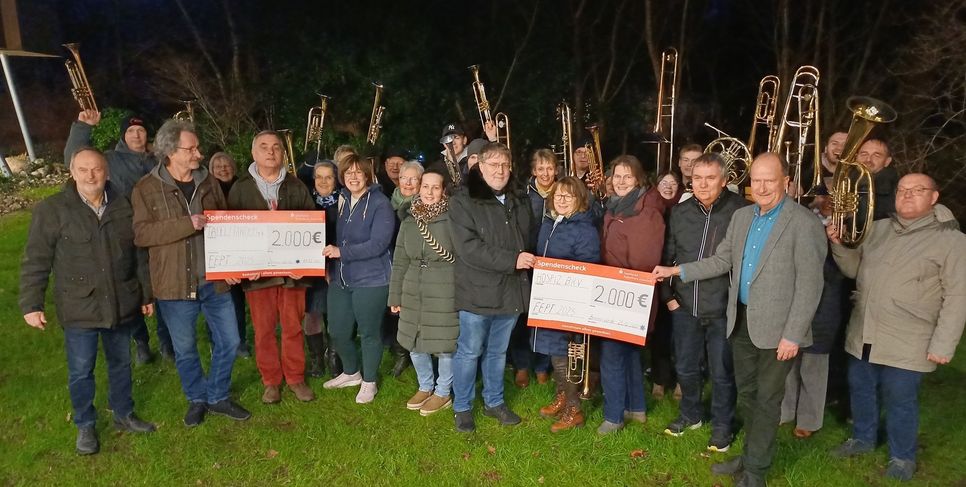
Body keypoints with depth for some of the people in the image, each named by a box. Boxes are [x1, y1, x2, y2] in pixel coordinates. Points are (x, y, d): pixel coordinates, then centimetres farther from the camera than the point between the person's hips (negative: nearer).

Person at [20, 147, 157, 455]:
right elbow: (36, 262, -7)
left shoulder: (123, 207, 1)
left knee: (121, 363, 16)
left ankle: (123, 415, 35)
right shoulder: (51, 210, -8)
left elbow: (139, 255, 8)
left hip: (121, 304, 3)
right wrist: (31, 304, -10)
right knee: (80, 371, 7)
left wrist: (146, 294, 11)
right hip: (79, 309, -3)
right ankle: (85, 426, 26)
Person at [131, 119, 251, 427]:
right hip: (175, 284, -3)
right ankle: (197, 399, 33)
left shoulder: (209, 182, 4)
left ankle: (218, 397, 29)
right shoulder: (147, 189, -6)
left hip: (214, 280, 3)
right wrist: (186, 224, -25)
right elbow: (141, 234, -15)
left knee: (228, 341, 9)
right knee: (184, 349, 11)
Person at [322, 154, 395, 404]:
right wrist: (329, 264, 2)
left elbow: (378, 244, -20)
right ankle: (351, 372, 37)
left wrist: (341, 252, -23)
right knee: (338, 332, 12)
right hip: (340, 278, 6)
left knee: (369, 333, 7)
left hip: (371, 280, -6)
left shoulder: (380, 203, -11)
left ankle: (369, 382, 27)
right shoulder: (340, 200, 8)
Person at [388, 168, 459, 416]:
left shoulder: (452, 219, -9)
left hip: (445, 293, -5)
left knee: (444, 345, 5)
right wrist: (395, 297, 11)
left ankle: (442, 393, 26)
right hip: (413, 293, 5)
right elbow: (400, 262, 11)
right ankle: (425, 387, 36)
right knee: (414, 344, 14)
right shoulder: (409, 221, 7)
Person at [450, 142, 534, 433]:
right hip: (478, 292, -5)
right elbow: (468, 247, -20)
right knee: (469, 352, 7)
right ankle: (462, 407, 23)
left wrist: (530, 262, 4)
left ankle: (494, 401, 34)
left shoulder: (520, 202, 11)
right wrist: (511, 260, -23)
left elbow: (529, 243, 22)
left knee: (498, 351, 19)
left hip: (511, 291, 5)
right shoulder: (464, 202, -9)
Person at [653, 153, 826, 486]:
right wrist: (677, 271, 4)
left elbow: (809, 285, -16)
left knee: (766, 398, 7)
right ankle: (751, 455, 36)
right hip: (741, 320, 6)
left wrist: (793, 335, -18)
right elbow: (721, 261, 12)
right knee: (746, 393, 18)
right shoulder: (741, 217, 7)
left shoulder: (804, 224, -15)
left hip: (776, 326, -6)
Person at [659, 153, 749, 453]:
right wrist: (668, 295, 5)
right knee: (685, 368, 18)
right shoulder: (680, 213, 2)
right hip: (685, 307, 4)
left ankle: (722, 426, 31)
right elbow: (666, 257, 10)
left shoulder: (740, 211, -11)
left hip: (723, 310, -4)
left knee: (722, 374, 10)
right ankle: (690, 414, 41)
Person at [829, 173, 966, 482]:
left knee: (900, 401, 8)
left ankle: (902, 457, 30)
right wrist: (837, 245, -3)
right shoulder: (879, 229, 7)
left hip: (906, 344, -5)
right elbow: (855, 269, 16)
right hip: (862, 334, 5)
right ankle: (863, 438, 41)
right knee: (861, 389, 19)